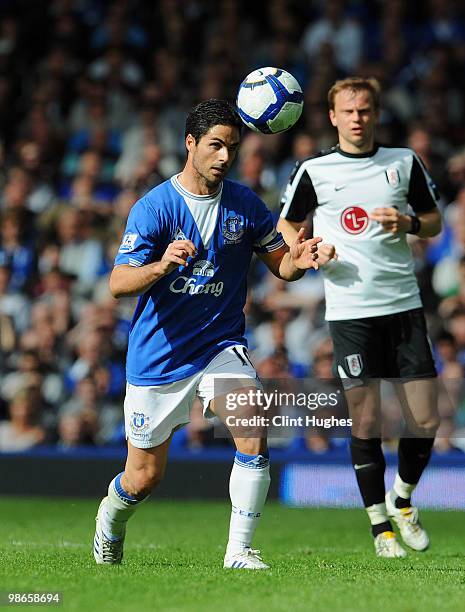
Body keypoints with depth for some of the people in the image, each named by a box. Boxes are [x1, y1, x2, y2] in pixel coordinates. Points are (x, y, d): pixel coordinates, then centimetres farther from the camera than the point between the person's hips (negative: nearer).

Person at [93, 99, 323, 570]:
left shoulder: (245, 205, -1)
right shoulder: (153, 208, -12)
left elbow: (280, 265, 6)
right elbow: (118, 284, -18)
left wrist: (296, 262, -19)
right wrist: (160, 266, -40)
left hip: (220, 347, 2)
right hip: (157, 357, -2)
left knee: (253, 437, -23)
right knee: (144, 478, 7)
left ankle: (239, 551, -10)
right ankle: (110, 521, 43)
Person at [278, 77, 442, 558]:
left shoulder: (404, 162, 7)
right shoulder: (313, 171, 2)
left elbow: (434, 221, 15)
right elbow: (286, 225, 14)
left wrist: (408, 223, -7)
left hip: (404, 304, 2)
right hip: (350, 311, -2)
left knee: (425, 419, 0)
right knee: (365, 421, -3)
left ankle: (402, 499, 25)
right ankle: (380, 524, 10)